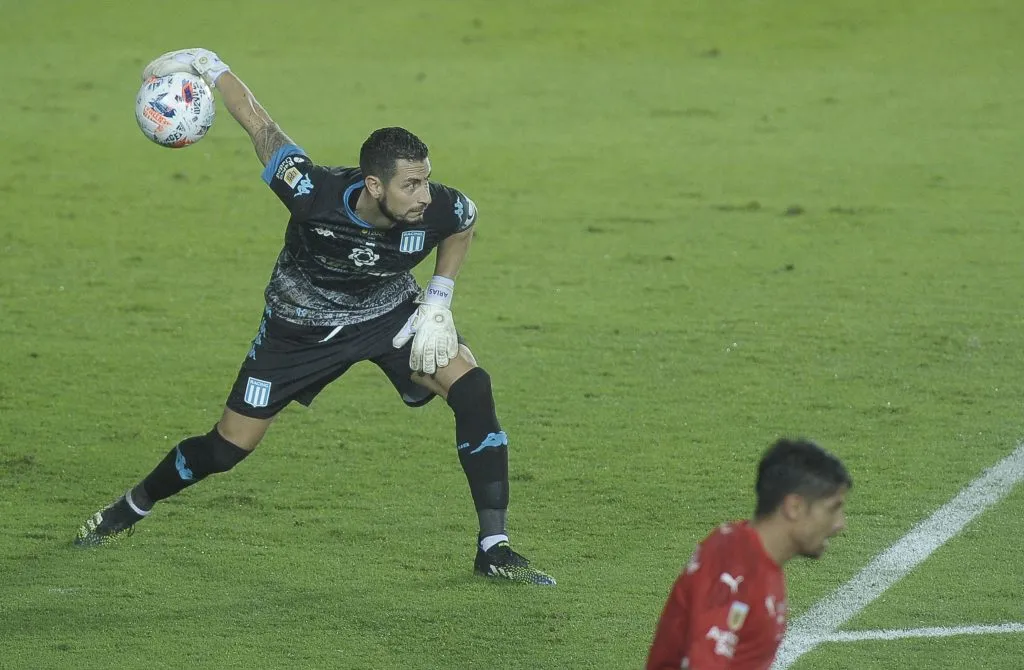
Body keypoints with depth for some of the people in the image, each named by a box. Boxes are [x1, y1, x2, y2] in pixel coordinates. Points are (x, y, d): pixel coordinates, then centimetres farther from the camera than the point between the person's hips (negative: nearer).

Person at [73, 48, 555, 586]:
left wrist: (438, 301, -9)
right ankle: (131, 508, 34)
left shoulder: (439, 209, -30)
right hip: (301, 323, -2)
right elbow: (258, 123, -22)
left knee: (471, 388, -22)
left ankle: (494, 548, -14)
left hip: (389, 314, 2)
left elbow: (464, 224, -2)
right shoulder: (314, 193, -37)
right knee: (229, 445, 3)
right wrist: (208, 67, -11)